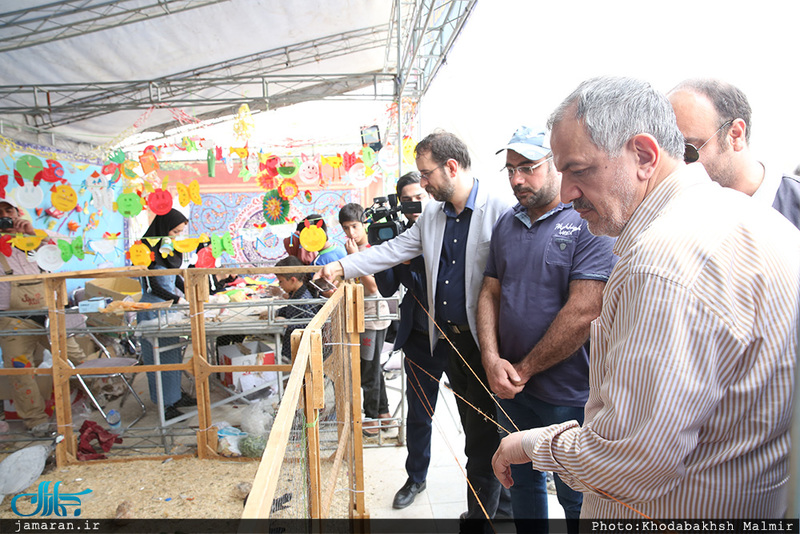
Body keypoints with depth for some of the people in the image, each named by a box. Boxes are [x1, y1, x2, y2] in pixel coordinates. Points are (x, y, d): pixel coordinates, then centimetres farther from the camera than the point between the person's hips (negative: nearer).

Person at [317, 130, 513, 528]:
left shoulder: (499, 210, -14)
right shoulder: (431, 216, 11)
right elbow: (392, 251, 15)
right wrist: (342, 267, 9)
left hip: (484, 341, -7)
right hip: (449, 338, 8)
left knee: (482, 438, 5)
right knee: (474, 429, 19)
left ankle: (479, 513, 24)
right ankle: (501, 503, 38)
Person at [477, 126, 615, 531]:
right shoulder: (507, 223, 7)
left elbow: (583, 312, -21)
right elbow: (490, 293, 8)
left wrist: (524, 370, -13)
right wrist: (492, 360, -7)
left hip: (568, 394, -6)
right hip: (512, 389, 6)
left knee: (576, 499, 13)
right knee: (522, 482, 23)